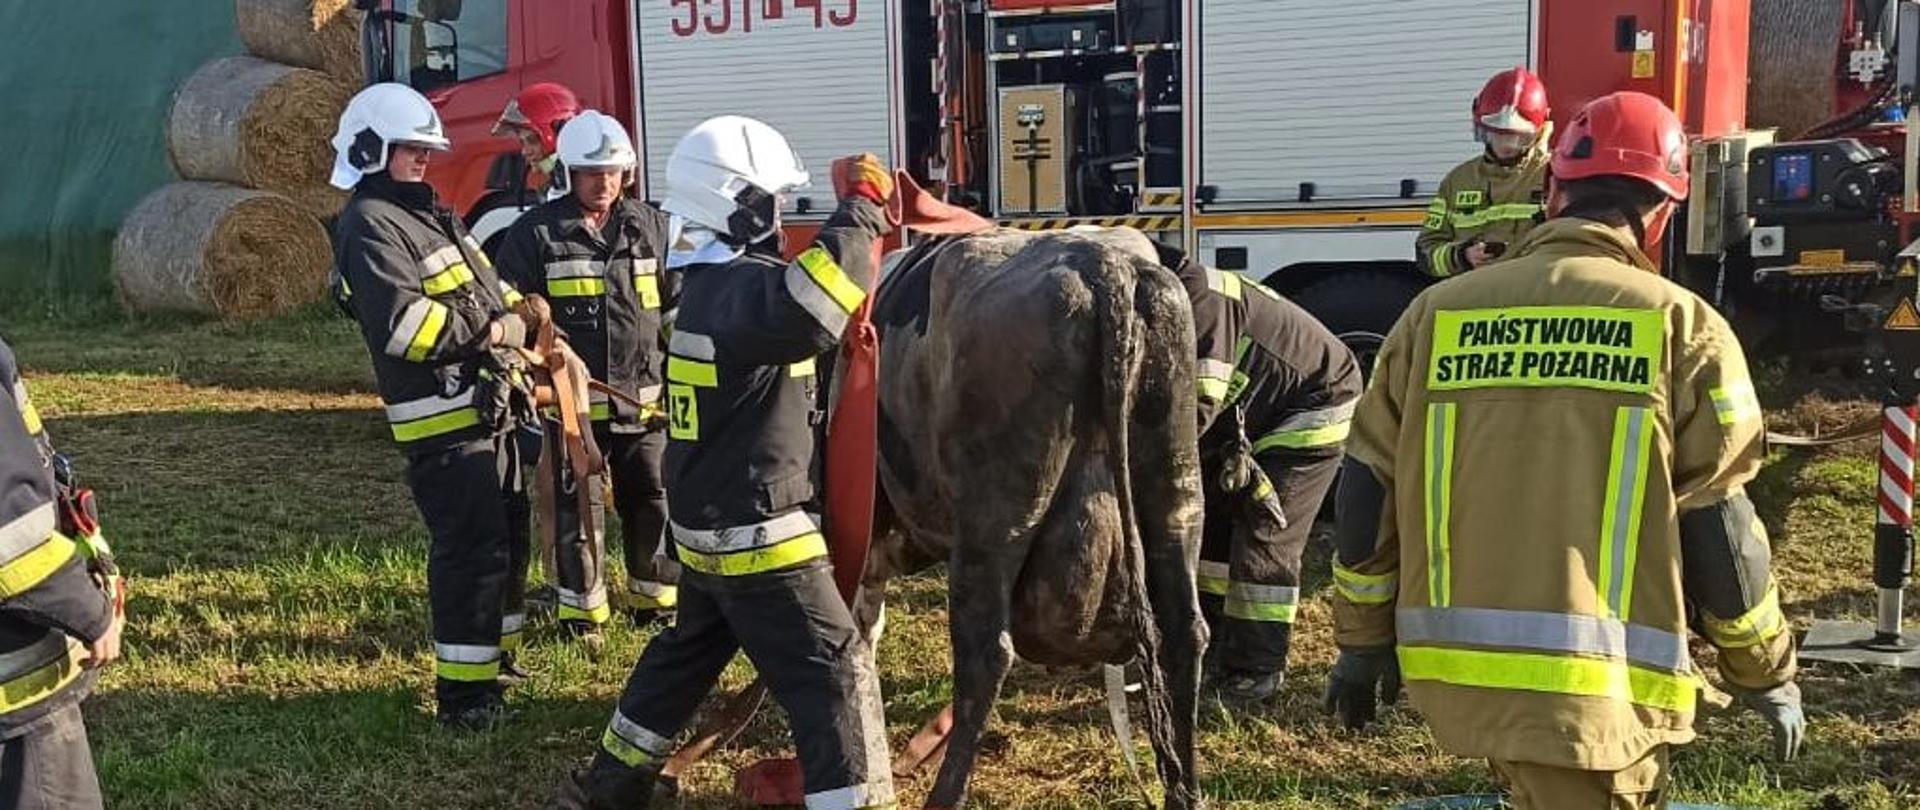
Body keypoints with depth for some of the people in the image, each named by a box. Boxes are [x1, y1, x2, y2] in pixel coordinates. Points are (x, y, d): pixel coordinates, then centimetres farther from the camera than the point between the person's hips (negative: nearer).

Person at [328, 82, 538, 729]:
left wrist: (519, 311, 5)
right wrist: (489, 331, -19)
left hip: (485, 407, 11)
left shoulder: (424, 214, 18)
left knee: (508, 534, 20)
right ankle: (461, 689, 0)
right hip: (443, 418, -11)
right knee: (471, 547, -9)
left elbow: (483, 290, 26)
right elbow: (399, 322, -27)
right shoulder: (371, 226, -14)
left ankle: (493, 657, 35)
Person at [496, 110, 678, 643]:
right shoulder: (536, 234, -4)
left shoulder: (650, 228, 6)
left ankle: (656, 598, 27)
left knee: (651, 501, 11)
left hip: (643, 397, 3)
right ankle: (581, 610, 16)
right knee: (577, 508, 4)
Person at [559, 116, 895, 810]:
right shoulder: (741, 287, -23)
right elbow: (806, 316, -45)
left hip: (708, 523, 10)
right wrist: (860, 212, -36)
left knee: (686, 653, 26)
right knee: (833, 672, -3)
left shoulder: (710, 283, 10)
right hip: (756, 532, -10)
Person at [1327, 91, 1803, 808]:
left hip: (1456, 668, 4)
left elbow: (1369, 493, 8)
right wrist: (1768, 676, 12)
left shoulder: (1435, 312, 7)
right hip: (1598, 685, -4)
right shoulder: (1682, 325, -2)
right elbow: (1717, 527, -2)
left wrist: (1362, 642, 18)